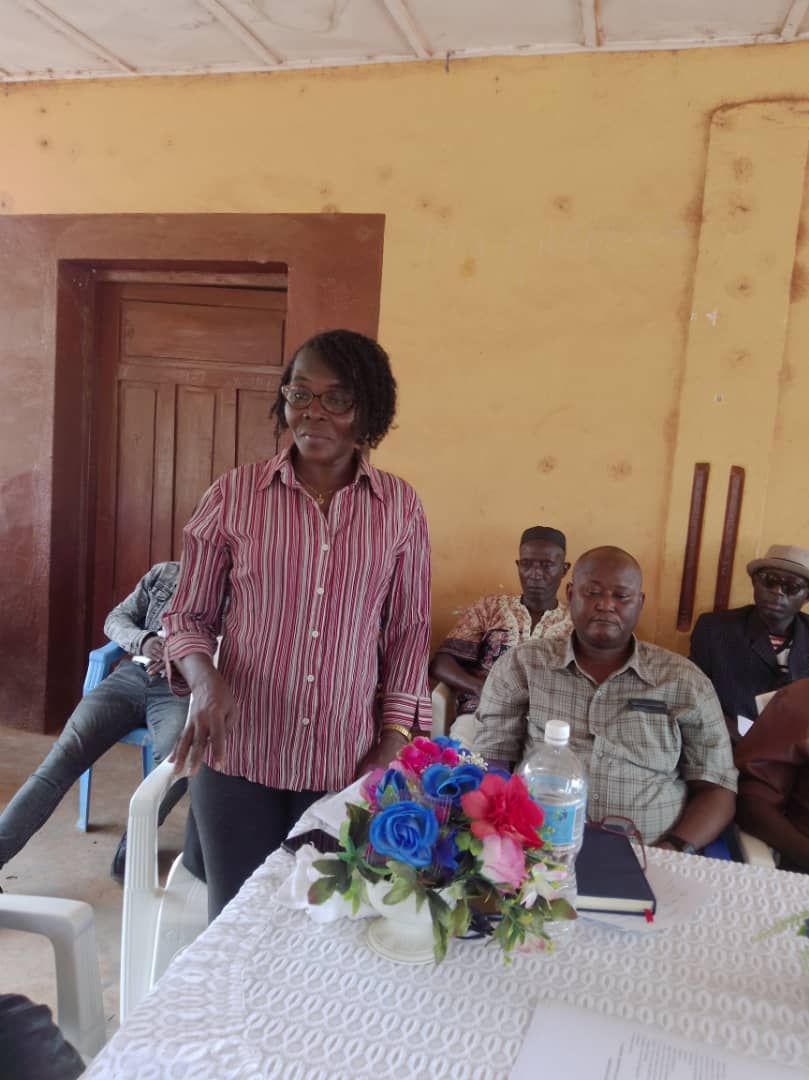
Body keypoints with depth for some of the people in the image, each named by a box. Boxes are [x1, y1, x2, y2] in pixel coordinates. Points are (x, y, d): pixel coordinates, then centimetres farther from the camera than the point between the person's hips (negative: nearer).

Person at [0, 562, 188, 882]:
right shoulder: (163, 573, 16)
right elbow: (116, 619, 12)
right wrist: (144, 640, -11)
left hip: (181, 689, -3)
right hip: (131, 676, 3)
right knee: (63, 755, -16)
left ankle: (131, 846, -15)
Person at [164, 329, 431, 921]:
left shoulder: (400, 506, -1)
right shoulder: (234, 493, -3)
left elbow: (409, 631, 4)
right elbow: (188, 614, 3)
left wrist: (392, 746, -3)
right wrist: (207, 679, -17)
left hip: (347, 763, 1)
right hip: (238, 755, 0)